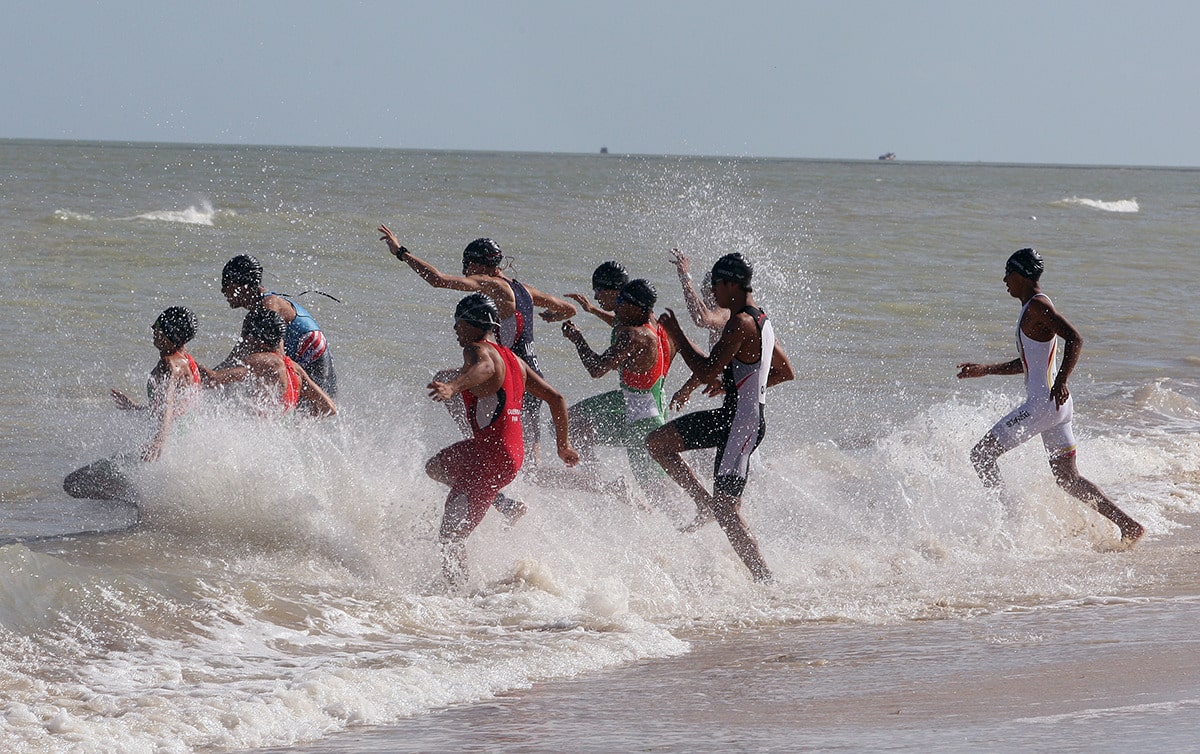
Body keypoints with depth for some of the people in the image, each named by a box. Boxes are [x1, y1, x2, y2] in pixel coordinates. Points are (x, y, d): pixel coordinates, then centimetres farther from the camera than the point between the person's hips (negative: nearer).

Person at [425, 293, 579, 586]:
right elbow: (556, 398, 16)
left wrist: (452, 386, -59)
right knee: (435, 468, 31)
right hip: (514, 450, 9)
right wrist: (563, 446, 25)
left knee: (450, 535, -8)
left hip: (492, 457, -9)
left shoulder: (477, 350, -13)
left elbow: (484, 367, -40)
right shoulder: (513, 359, 14)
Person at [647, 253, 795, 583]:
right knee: (657, 443, 11)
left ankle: (765, 582, -6)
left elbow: (706, 372, -23)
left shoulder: (740, 323, -19)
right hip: (732, 415, 10)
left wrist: (676, 334, -13)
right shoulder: (761, 321, 12)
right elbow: (785, 371, 23)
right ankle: (706, 503, 13)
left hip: (742, 422, -10)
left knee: (727, 512, -9)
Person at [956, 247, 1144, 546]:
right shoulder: (1032, 307, 18)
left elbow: (1074, 339, -25)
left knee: (981, 455, -5)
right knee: (1068, 479, 12)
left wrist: (1060, 382, -32)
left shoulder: (1038, 306, -12)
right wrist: (984, 370, 30)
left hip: (1044, 402, -10)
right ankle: (1129, 526, 9)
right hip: (1055, 406, 10)